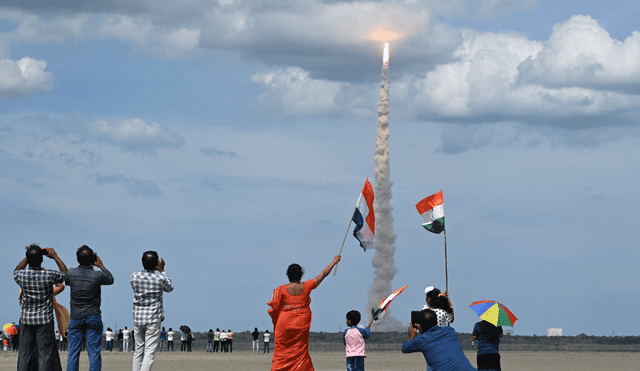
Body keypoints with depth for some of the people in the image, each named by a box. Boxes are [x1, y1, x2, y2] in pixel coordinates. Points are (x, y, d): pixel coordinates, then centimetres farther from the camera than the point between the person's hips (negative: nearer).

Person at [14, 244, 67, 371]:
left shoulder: (21, 275, -8)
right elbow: (65, 274, 6)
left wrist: (28, 257, 15)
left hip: (26, 319, 3)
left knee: (25, 354, 9)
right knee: (45, 353, 0)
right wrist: (55, 256, 10)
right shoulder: (49, 275, -14)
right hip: (44, 320, -2)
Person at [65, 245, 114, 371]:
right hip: (93, 318, -2)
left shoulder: (71, 273, -8)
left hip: (75, 317, 2)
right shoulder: (97, 275, -12)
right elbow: (110, 279, 10)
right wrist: (101, 266, 20)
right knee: (94, 352, 1)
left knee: (73, 353, 6)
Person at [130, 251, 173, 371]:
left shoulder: (134, 277, -3)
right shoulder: (160, 278, -10)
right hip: (153, 320, -4)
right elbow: (170, 288, 11)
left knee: (138, 351, 13)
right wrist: (161, 271, 15)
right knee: (149, 352, -5)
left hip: (138, 318, 4)